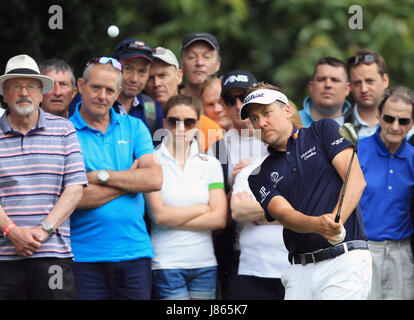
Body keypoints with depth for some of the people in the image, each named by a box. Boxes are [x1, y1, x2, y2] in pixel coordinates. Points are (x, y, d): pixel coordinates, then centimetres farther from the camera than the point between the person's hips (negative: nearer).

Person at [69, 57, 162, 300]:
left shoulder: (134, 127, 11)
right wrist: (131, 180, -6)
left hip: (134, 250, 3)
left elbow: (155, 179, -3)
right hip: (85, 258, -3)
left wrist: (101, 176, -10)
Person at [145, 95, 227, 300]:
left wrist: (174, 220, -6)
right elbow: (159, 215, -10)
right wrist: (201, 208, 0)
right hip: (166, 264, -4)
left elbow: (219, 219, 0)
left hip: (204, 262, 4)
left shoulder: (210, 164, 10)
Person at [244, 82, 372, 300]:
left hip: (345, 259, -4)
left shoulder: (323, 130, 9)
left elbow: (356, 180, -3)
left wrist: (336, 221, -19)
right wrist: (318, 225, -24)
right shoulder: (260, 176, 15)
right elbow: (284, 214, -2)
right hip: (300, 271, 4)